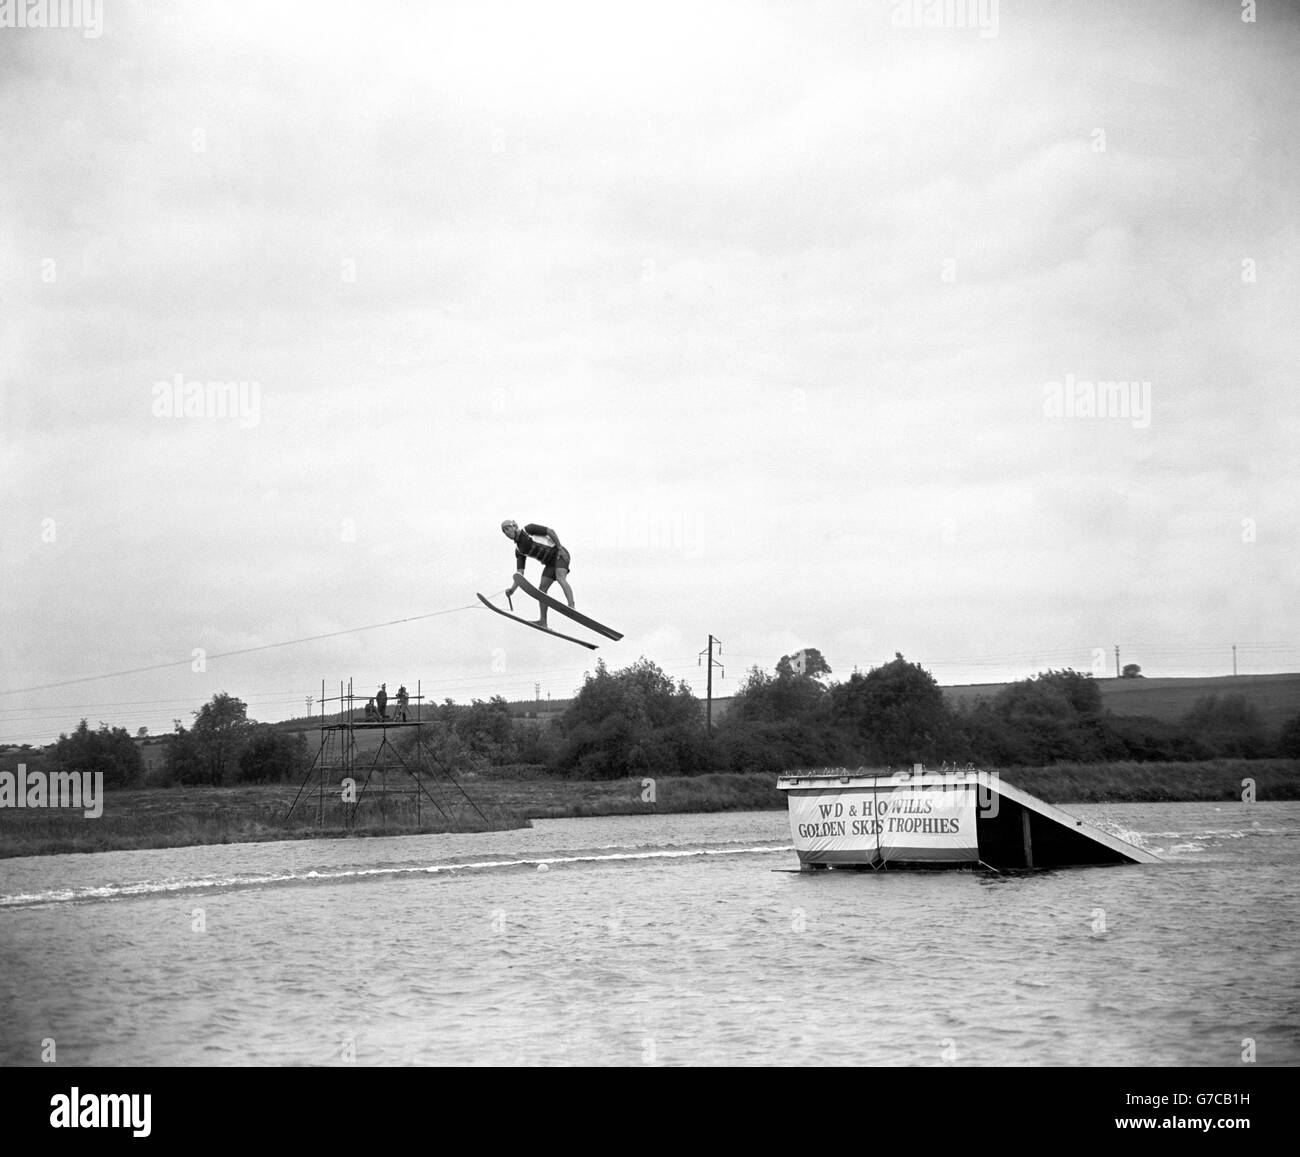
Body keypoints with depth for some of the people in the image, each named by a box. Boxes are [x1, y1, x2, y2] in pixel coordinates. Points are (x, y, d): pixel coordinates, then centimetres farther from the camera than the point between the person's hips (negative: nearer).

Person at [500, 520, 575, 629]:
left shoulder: (528, 529, -9)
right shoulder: (519, 550, 9)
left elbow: (551, 531, -14)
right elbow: (520, 574, 4)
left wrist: (559, 548, -18)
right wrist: (512, 589, -11)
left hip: (559, 554, -8)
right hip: (550, 563, 8)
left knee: (560, 579, -31)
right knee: (541, 589, 1)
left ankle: (571, 607, -46)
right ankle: (543, 622, 4)